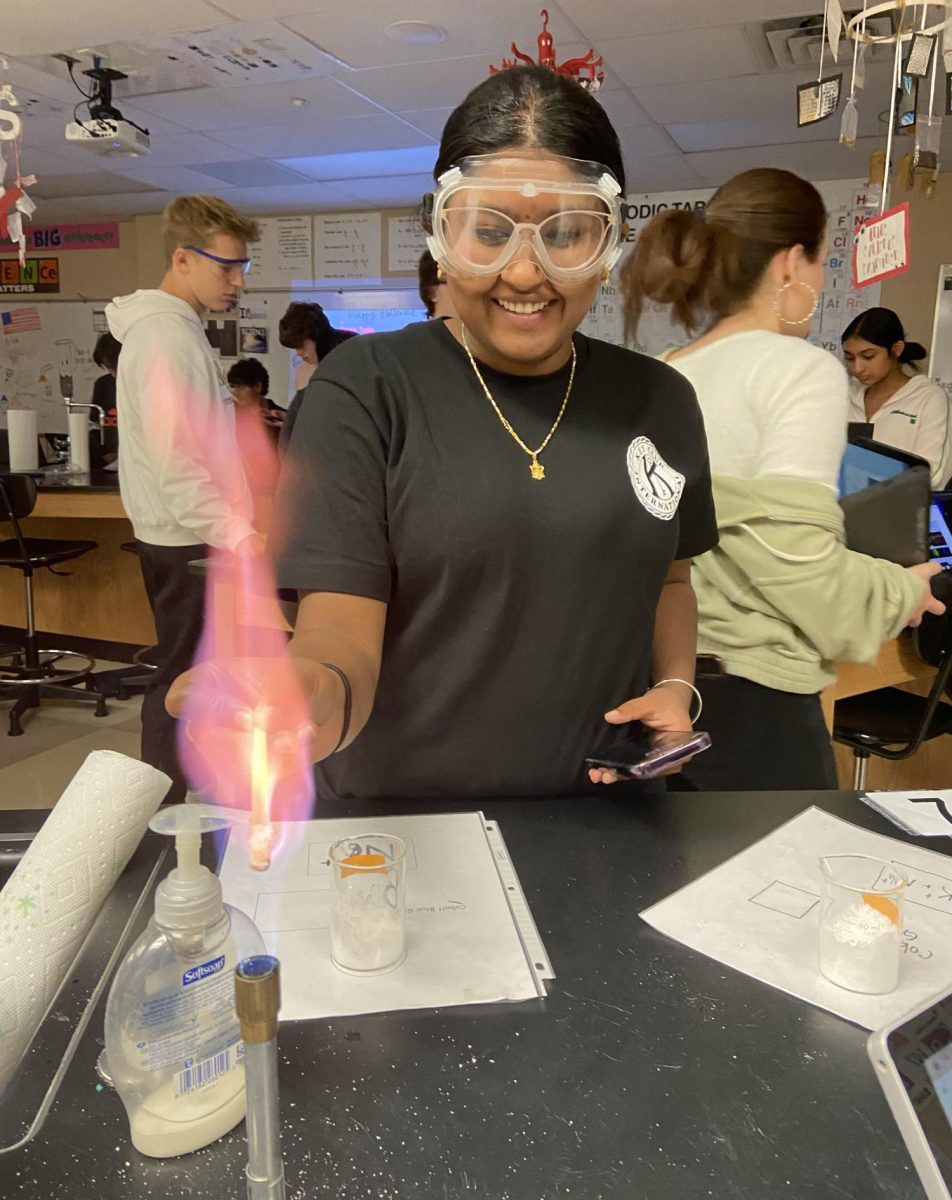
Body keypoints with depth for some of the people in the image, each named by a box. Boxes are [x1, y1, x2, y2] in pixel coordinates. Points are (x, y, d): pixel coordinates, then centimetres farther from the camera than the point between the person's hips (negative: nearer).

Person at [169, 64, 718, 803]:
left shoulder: (660, 402, 1)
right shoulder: (364, 389, -12)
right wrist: (313, 699, -39)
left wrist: (676, 687, -3)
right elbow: (341, 629, -18)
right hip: (400, 824, -2)